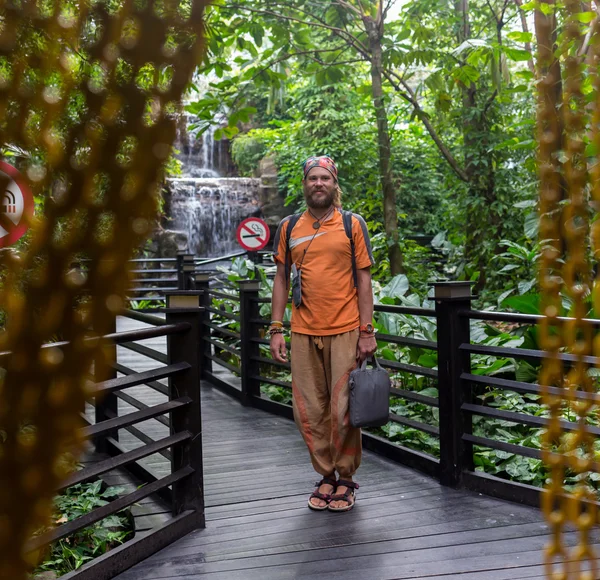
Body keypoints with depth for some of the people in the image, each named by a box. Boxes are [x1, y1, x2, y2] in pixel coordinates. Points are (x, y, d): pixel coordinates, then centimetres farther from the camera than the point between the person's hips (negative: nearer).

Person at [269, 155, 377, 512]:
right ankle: (326, 476, 23)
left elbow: (364, 280, 1)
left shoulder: (353, 225, 3)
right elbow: (282, 279, 12)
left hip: (344, 332, -2)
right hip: (303, 334, 3)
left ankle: (346, 478, 18)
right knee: (309, 412, 6)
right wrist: (277, 329, 5)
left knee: (343, 409, 0)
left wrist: (367, 331, -5)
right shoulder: (289, 228, 10)